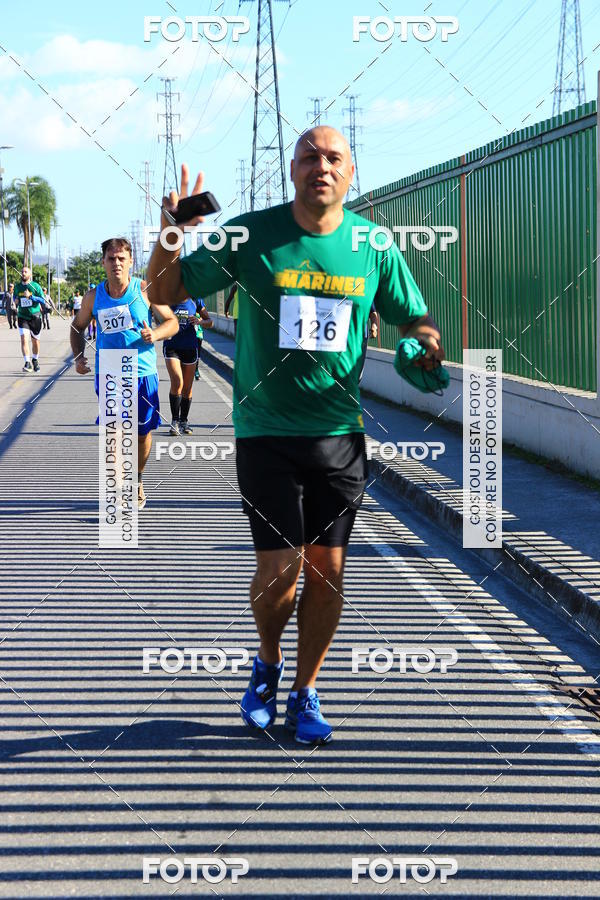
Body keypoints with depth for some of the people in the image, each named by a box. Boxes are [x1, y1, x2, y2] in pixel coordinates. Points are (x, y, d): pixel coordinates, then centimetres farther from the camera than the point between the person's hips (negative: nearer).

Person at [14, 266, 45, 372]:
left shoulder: (36, 286, -3)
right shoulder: (17, 287, 6)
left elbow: (42, 300, -7)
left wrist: (31, 296, -20)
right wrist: (16, 301, -2)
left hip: (35, 317, -1)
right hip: (22, 317, 1)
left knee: (35, 341, 11)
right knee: (24, 339, -17)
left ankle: (35, 360, 33)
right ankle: (27, 363, -23)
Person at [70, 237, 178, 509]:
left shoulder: (144, 290, -5)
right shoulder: (94, 297, 0)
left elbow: (171, 322, 1)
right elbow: (78, 327, 16)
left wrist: (155, 334, -20)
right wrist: (78, 356, -1)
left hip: (143, 374, 0)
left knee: (143, 432, 11)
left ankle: (137, 481, 35)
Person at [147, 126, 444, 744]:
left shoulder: (374, 245, 1)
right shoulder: (251, 234, -5)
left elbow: (413, 318, 12)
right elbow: (164, 294, -1)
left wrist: (426, 342, -12)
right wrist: (169, 238, -20)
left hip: (340, 432, 2)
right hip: (266, 431, -2)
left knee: (328, 570, 5)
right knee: (280, 570, -8)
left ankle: (305, 694, 23)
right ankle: (268, 662, 23)